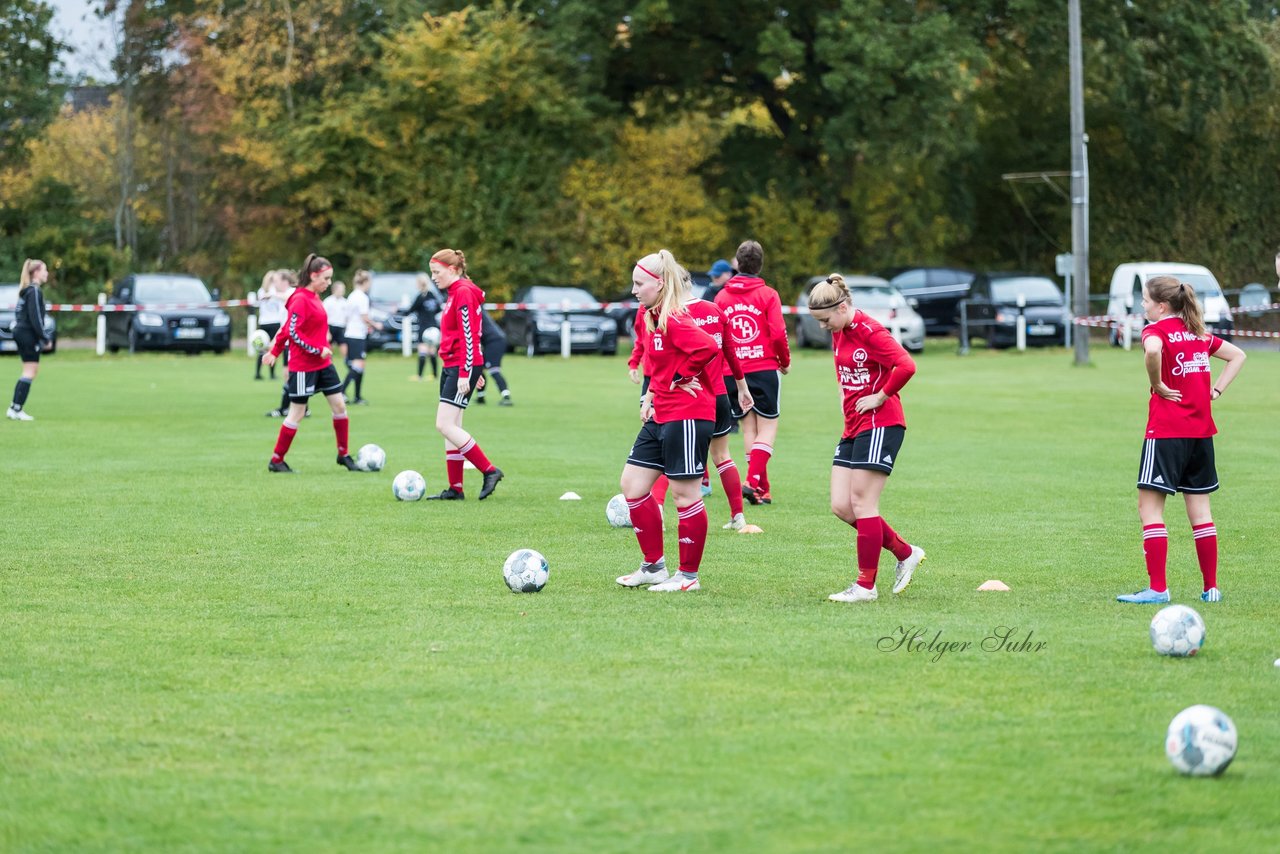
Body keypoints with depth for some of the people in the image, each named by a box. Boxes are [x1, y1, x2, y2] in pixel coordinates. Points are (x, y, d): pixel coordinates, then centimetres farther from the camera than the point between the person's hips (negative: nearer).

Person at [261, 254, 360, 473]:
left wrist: (275, 351, 20)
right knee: (297, 413, -1)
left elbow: (286, 328, 16)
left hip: (323, 364, 9)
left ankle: (343, 455, 17)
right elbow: (292, 332, -23)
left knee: (339, 406, 6)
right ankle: (276, 461, 10)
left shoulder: (314, 298, 10)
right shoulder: (300, 300, -17)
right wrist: (318, 350, -22)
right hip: (303, 366, -9)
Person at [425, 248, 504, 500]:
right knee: (450, 426, 8)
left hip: (462, 366, -10)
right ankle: (455, 489, 10)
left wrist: (465, 373, -22)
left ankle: (489, 471, -8)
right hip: (451, 366, 10)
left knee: (445, 425, -13)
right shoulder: (454, 292, 17)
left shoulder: (464, 292, -14)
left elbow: (469, 335, -20)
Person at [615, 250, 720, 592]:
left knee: (684, 493, -2)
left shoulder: (674, 320, -17)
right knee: (632, 485, 10)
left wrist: (681, 378, -18)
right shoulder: (651, 318, 13)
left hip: (686, 416, -10)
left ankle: (688, 576, 8)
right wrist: (651, 394, 12)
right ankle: (653, 566, 19)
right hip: (660, 417, 10)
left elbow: (708, 348, -31)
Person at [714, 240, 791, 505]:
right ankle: (754, 480, -16)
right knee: (767, 428, 3)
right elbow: (778, 333, -12)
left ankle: (762, 489, 12)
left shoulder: (722, 297, 3)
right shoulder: (768, 295, -5)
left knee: (749, 428, 12)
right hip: (765, 368, -3)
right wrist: (785, 361, 5)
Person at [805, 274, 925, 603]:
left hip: (880, 424, -9)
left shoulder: (869, 332, -16)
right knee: (841, 507, 4)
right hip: (853, 427, 9)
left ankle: (866, 585, 0)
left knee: (862, 504, -7)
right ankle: (905, 553, 17)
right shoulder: (839, 334, 12)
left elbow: (906, 366, -27)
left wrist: (880, 396, -17)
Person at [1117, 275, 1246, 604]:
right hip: (1201, 431, 7)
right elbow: (1238, 355, 23)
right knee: (1199, 510, 12)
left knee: (1149, 506, -3)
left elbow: (1153, 350, -33)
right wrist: (1216, 389, 14)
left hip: (1166, 431, -7)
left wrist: (1157, 385, -17)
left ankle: (1157, 589, -9)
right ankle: (1211, 587, 14)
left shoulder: (1156, 330, -9)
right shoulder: (1198, 333, 13)